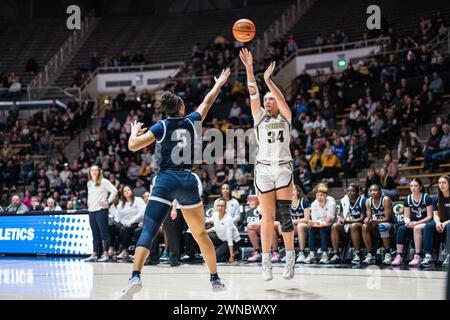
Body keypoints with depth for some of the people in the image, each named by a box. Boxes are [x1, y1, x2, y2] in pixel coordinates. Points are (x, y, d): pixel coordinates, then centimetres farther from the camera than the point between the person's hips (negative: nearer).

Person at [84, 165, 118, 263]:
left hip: (101, 211, -6)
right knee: (95, 235, 10)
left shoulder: (104, 182, -4)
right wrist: (88, 203, 16)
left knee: (104, 233, -4)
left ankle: (105, 255, -3)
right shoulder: (89, 183, 16)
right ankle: (94, 255, 12)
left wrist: (108, 201, -10)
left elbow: (114, 191, -9)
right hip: (91, 211, 7)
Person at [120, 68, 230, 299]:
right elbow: (207, 102, 28)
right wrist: (219, 84, 44)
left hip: (166, 180, -3)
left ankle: (135, 277, -31)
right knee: (200, 233, 17)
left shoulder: (161, 126, 2)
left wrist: (135, 131, 15)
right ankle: (215, 279, 23)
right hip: (188, 181, 3)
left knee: (148, 231, -12)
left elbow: (133, 145, -6)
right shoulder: (191, 122, 10)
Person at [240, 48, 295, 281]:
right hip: (263, 169, 1)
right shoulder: (259, 117, 12)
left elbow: (281, 98, -10)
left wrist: (267, 79, -18)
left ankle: (290, 258, 2)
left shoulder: (285, 116, 9)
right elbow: (253, 94, 0)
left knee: (284, 215, -7)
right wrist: (249, 68, -11)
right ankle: (266, 262, 3)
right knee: (267, 218, -1)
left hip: (284, 169, -1)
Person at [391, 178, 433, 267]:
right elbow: (406, 216, 8)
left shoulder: (426, 198, -7)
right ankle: (399, 257, -32)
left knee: (417, 228, -37)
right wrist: (408, 222, -16)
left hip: (425, 223, -5)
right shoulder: (408, 199, 7)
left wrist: (416, 223, -19)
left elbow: (430, 216, -10)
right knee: (401, 229, -25)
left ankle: (417, 257, -39)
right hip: (413, 224, 5)